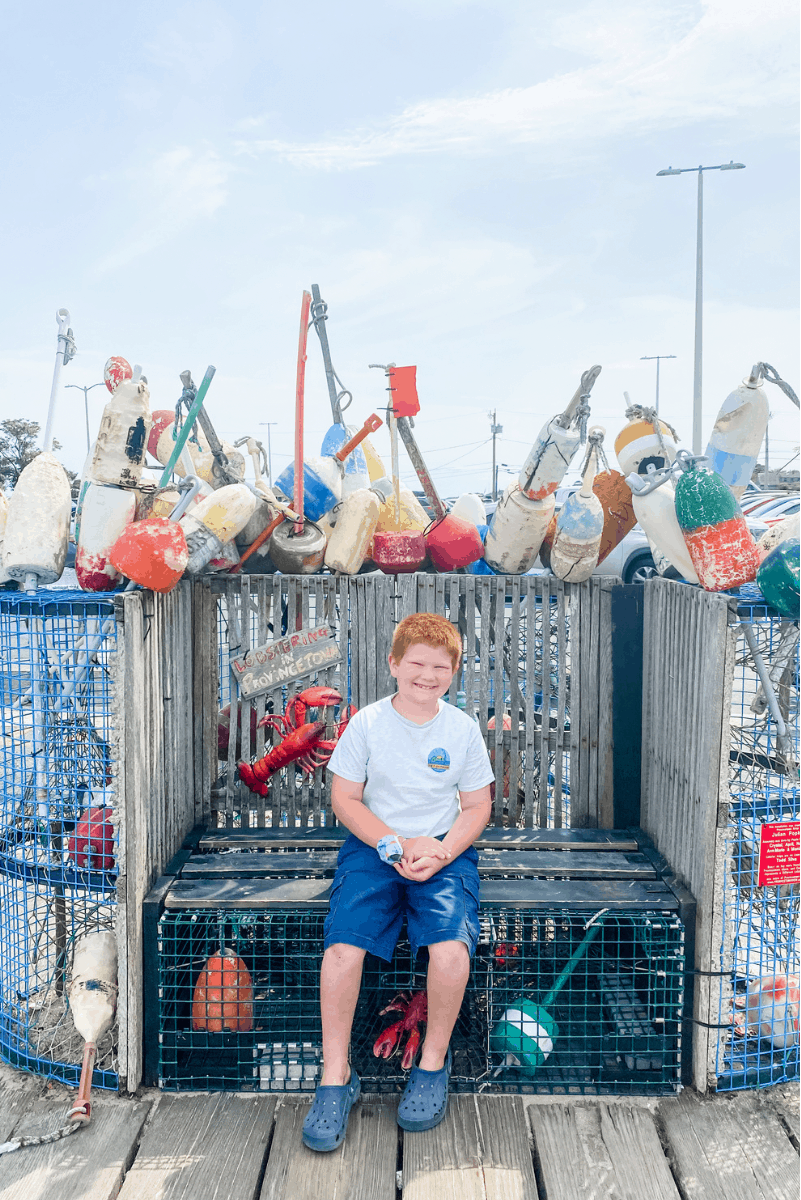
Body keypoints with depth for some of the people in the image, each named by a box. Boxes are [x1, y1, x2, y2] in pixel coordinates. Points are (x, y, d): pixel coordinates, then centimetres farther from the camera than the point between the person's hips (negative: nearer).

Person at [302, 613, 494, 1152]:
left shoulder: (464, 729, 1)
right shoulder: (367, 724, -3)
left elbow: (477, 808, 5)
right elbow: (345, 800, -1)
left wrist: (440, 852, -13)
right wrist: (399, 844, -13)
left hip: (445, 849, 0)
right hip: (374, 845, 0)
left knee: (451, 947, -26)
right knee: (343, 946, -23)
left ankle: (434, 1062, 2)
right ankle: (336, 1076, -2)